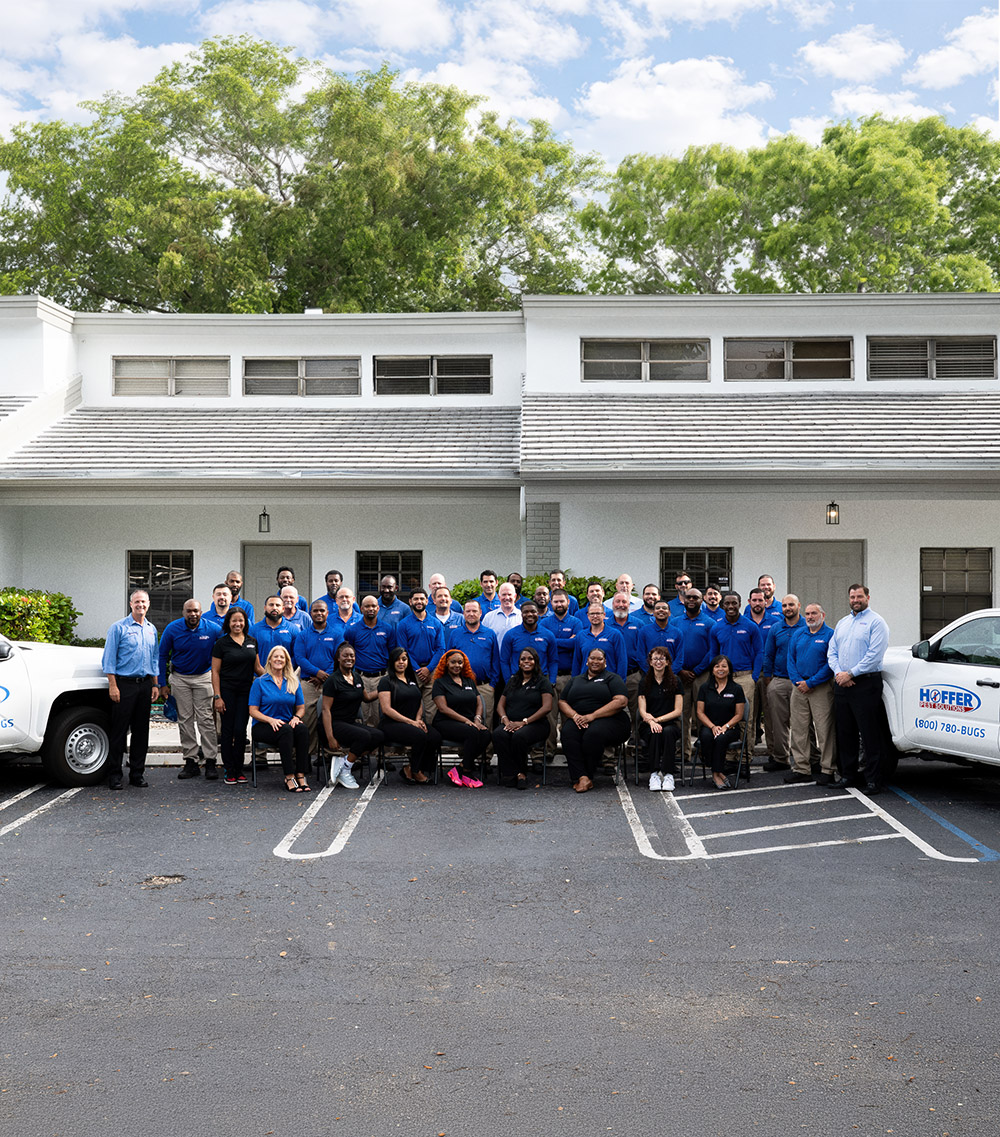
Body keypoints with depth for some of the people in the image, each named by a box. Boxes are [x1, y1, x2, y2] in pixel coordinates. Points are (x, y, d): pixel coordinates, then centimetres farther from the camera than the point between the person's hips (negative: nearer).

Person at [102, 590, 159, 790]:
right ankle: (114, 775, 2)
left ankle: (137, 773, 14)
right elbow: (109, 659, -6)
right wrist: (113, 685, -13)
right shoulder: (118, 628, -3)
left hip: (145, 685, 5)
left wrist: (155, 685, 12)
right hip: (124, 684, -5)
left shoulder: (151, 630, 14)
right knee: (119, 730, -3)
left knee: (141, 730, 7)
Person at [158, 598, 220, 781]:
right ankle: (190, 762, 9)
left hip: (203, 677, -1)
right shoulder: (172, 629, -8)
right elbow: (162, 656, 0)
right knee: (185, 719, 3)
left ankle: (211, 762, -4)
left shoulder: (213, 629, -11)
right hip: (180, 678, 2)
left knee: (206, 718, -6)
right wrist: (163, 684, -3)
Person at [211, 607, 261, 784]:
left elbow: (257, 667, 17)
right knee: (227, 730, 1)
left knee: (241, 730, 2)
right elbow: (215, 671, -3)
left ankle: (239, 769, 12)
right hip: (227, 691, -3)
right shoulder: (221, 643, -2)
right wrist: (217, 696, -9)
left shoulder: (252, 642, 9)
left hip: (246, 691, 3)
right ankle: (229, 770, 9)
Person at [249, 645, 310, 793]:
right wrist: (271, 720, -19)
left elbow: (301, 707, 16)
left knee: (302, 728, -31)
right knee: (286, 730, -36)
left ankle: (301, 775, -34)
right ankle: (289, 777, -38)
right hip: (262, 726, -3)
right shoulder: (260, 682, 3)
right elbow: (253, 711, -1)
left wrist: (296, 717, -9)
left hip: (287, 724, 3)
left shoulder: (294, 682, 13)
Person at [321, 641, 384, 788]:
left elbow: (367, 697, 31)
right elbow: (326, 709, -13)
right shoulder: (333, 680, -9)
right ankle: (344, 770, -17)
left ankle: (344, 761, -14)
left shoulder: (357, 678, 13)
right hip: (336, 724, -8)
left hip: (352, 723, 8)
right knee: (364, 736, -33)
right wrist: (330, 738, -20)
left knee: (379, 736, -19)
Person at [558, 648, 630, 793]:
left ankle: (583, 776, -25)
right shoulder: (575, 680, 26)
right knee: (568, 732, -32)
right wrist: (574, 715, -6)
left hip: (608, 719, -3)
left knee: (594, 733, -38)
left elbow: (621, 702, -5)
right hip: (578, 720, 3)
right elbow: (562, 702, 18)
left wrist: (592, 716, -13)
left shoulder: (612, 678, 11)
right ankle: (582, 777, -39)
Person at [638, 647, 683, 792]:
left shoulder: (675, 682, 7)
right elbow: (642, 710, 2)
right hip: (648, 725, 0)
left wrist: (657, 719, -12)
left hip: (670, 723, 0)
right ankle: (654, 773, -34)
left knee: (668, 732, -35)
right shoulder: (645, 682, 9)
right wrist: (650, 721, -21)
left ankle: (668, 774, -35)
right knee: (655, 733, -35)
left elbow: (678, 711, 1)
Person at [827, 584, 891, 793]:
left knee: (870, 733, -5)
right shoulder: (842, 623, 19)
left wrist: (851, 674, -15)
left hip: (865, 684, -7)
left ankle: (873, 779, -1)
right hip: (842, 684, 7)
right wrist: (838, 673, -3)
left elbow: (874, 655, -14)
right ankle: (847, 773, 20)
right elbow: (832, 652, 15)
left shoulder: (876, 622, -4)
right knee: (844, 732, 11)